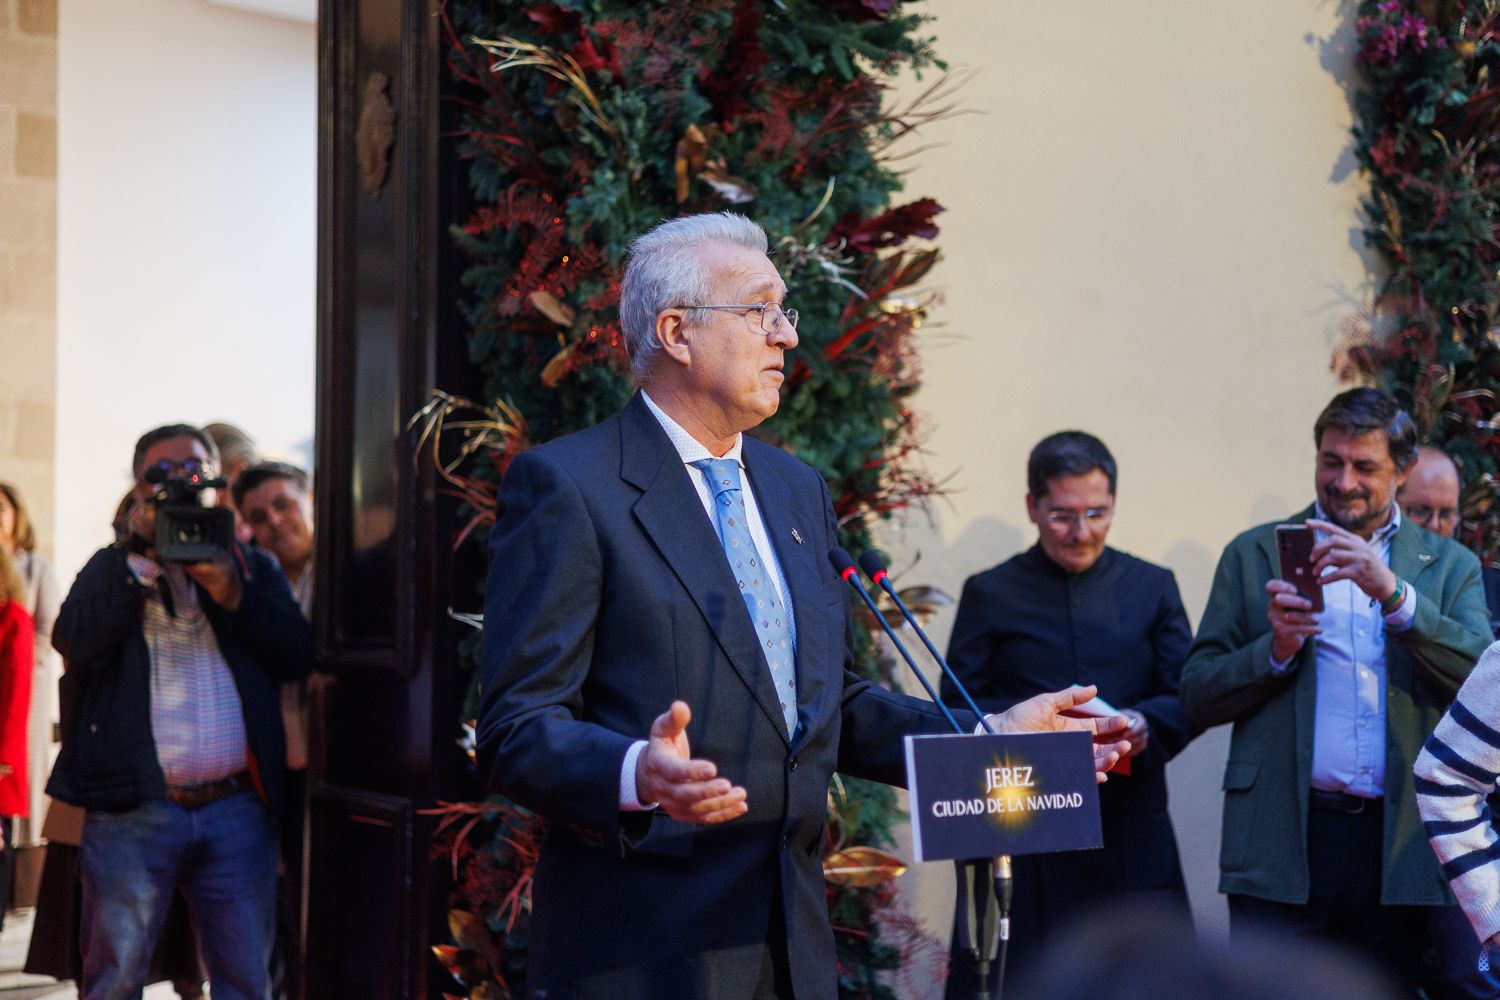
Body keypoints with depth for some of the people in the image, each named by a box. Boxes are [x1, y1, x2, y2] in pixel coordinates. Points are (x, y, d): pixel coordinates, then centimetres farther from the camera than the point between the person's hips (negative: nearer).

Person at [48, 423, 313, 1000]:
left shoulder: (254, 567, 17)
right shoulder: (113, 569, 13)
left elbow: (298, 653, 3)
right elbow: (74, 642, -6)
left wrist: (230, 592, -9)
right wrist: (143, 556, -8)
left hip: (238, 807, 2)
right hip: (133, 809, -1)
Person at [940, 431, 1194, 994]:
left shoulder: (1153, 587, 13)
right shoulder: (990, 594, 8)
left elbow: (1191, 695, 7)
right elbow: (957, 711, 3)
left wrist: (1145, 723, -15)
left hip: (1131, 832, 2)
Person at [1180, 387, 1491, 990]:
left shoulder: (1449, 567, 13)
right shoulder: (1254, 555, 11)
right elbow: (1197, 698, 8)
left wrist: (1393, 593, -16)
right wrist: (1276, 648, -10)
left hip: (1400, 847, 1)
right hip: (1283, 847, -1)